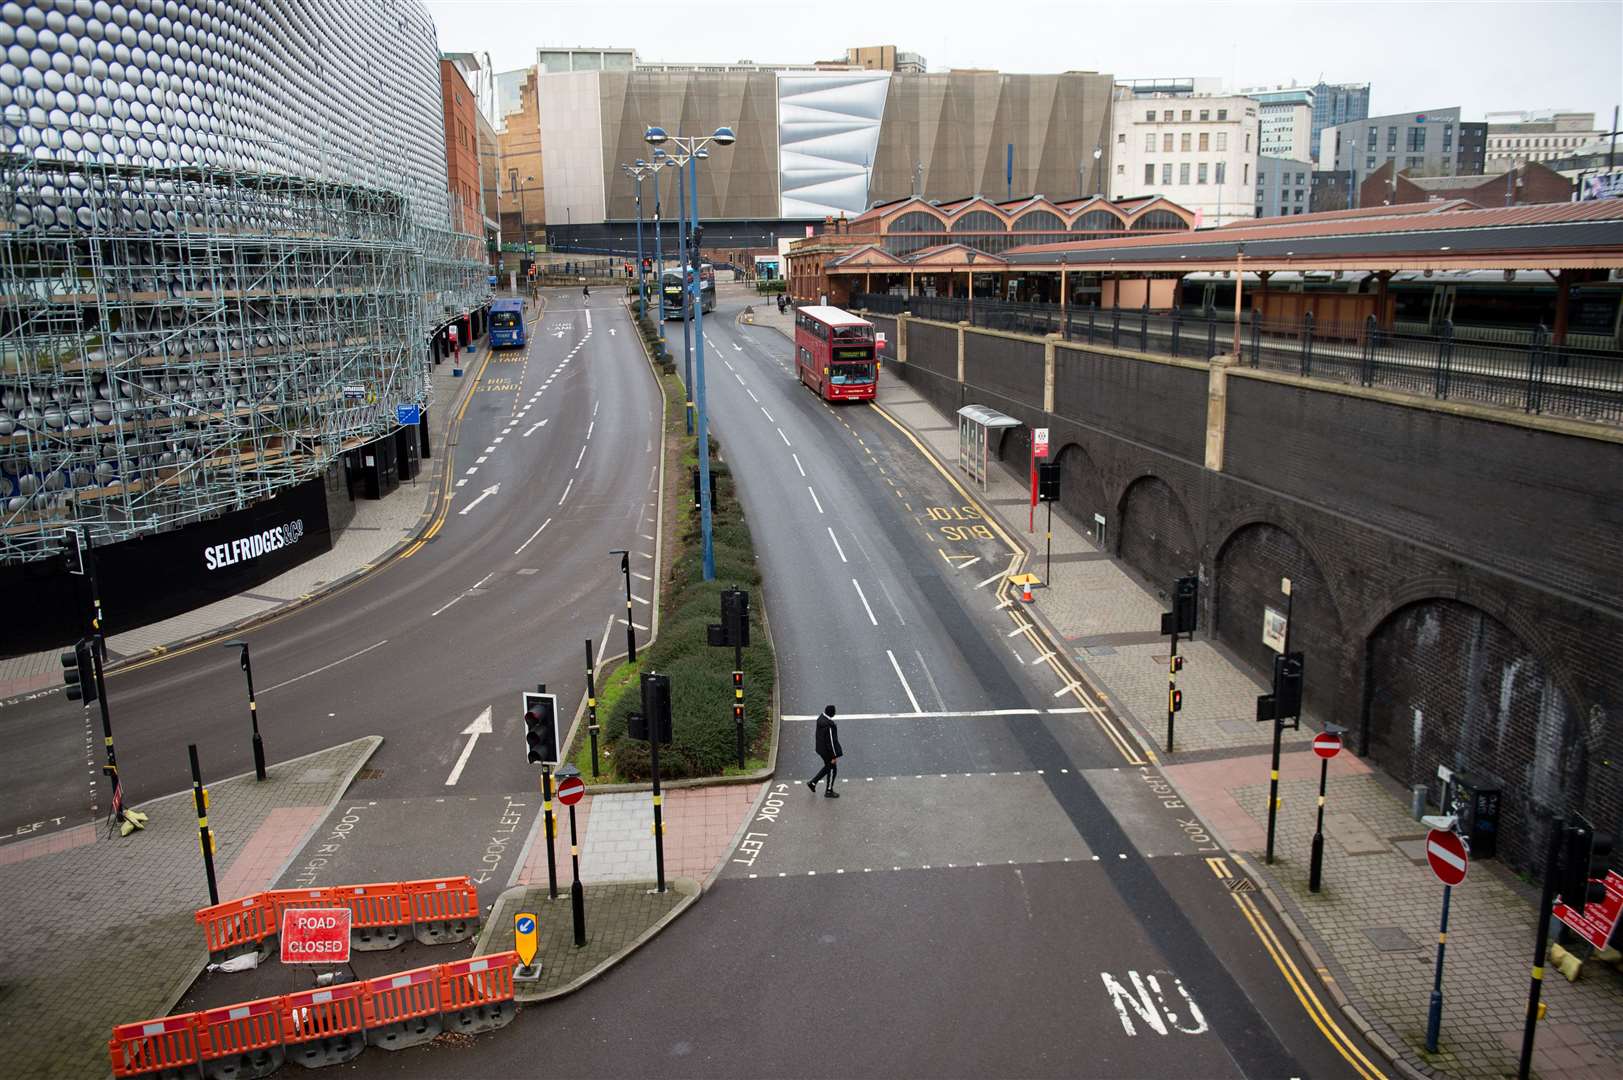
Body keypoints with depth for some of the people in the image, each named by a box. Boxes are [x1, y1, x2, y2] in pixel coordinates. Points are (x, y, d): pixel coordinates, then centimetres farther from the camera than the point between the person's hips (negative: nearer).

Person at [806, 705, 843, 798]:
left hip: (821, 747, 9)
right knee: (832, 769, 13)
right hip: (827, 750, -9)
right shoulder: (829, 725, -34)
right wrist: (834, 756, -16)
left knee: (828, 767, 27)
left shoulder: (821, 716, -6)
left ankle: (813, 782, 30)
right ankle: (828, 791, 28)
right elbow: (831, 741, -26)